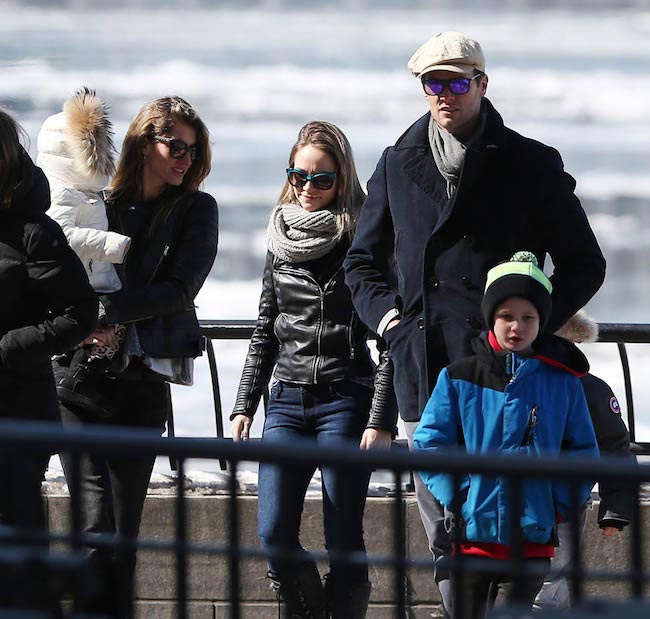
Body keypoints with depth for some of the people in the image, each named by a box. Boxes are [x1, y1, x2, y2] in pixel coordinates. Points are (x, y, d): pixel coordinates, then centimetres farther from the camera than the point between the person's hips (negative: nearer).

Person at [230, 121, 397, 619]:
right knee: (274, 537, -3)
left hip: (346, 400, -5)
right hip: (288, 400, 5)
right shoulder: (281, 241, 12)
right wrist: (244, 407, 13)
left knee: (344, 541, -5)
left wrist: (381, 421, -12)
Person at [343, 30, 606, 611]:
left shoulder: (530, 165, 4)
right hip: (424, 373, 4)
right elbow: (363, 260, 24)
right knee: (445, 538, 5)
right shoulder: (399, 165, 15)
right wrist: (390, 319, 7)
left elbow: (584, 263, 7)